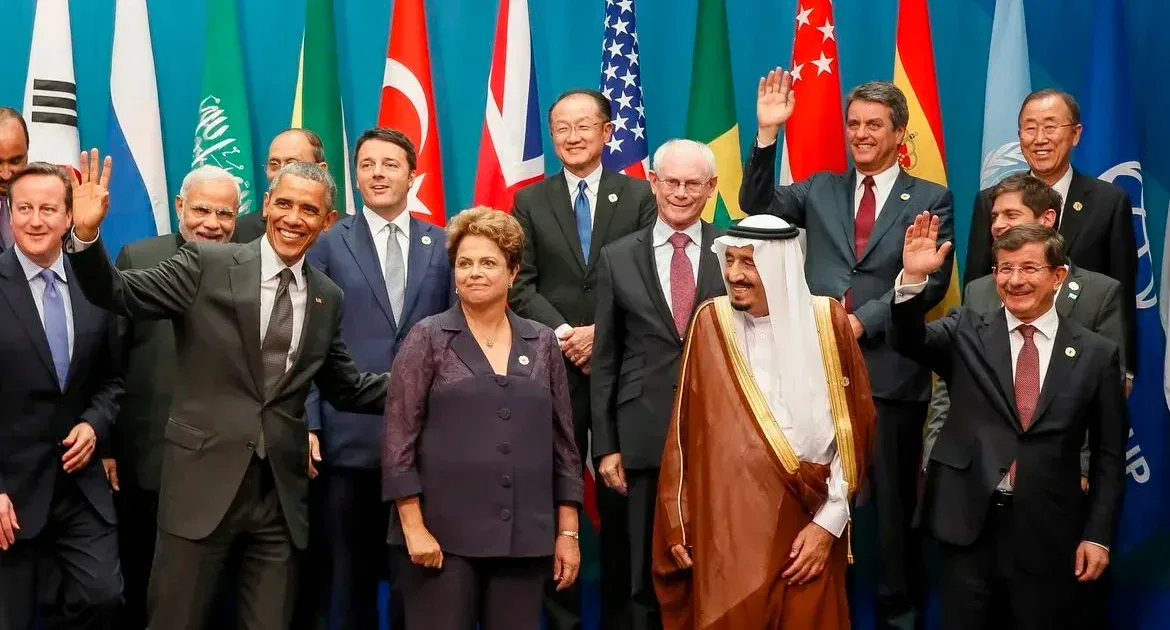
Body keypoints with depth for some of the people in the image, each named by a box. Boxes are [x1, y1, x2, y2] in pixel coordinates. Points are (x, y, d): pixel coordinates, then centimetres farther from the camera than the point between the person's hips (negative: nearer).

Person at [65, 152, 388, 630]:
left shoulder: (328, 299, 10)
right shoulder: (207, 264, -2)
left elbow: (346, 390, 17)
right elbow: (120, 295, -4)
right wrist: (86, 234, -21)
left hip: (281, 492, 3)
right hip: (204, 479, -3)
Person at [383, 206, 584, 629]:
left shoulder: (542, 343, 9)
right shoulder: (428, 338, 0)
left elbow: (563, 441, 10)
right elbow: (398, 438, -4)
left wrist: (568, 532, 7)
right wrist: (414, 526, -10)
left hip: (524, 537, 3)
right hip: (444, 534, -3)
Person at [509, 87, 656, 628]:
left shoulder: (639, 196, 6)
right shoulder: (529, 201, 9)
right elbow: (522, 285, 1)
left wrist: (601, 332, -13)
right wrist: (564, 335, -13)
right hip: (554, 367, 1)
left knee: (620, 497, 5)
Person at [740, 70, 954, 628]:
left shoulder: (931, 200, 4)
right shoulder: (819, 190, 12)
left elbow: (932, 281, -6)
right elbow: (758, 206, -2)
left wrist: (865, 320, -15)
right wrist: (768, 134, -12)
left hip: (890, 369, -2)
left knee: (894, 500, 8)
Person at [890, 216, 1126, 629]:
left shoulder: (1096, 354, 2)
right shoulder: (966, 334, 4)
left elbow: (1108, 454, 5)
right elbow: (908, 340, -13)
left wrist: (1098, 534, 0)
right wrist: (913, 278, -29)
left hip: (1048, 534, 0)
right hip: (967, 525, 0)